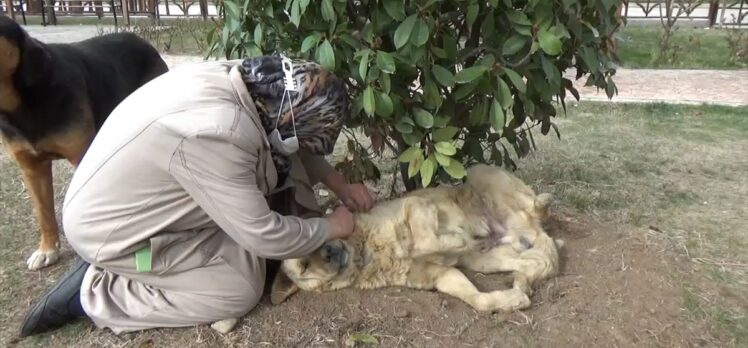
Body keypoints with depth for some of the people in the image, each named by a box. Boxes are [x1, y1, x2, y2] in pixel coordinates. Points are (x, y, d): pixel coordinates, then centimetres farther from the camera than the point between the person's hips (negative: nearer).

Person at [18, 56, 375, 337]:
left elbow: (287, 143, 8)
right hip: (111, 228, -8)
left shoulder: (238, 78, -12)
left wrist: (339, 184, 5)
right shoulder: (215, 134, -37)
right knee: (242, 288, -9)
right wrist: (330, 227, -12)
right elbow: (263, 237, -27)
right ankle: (92, 292, -2)